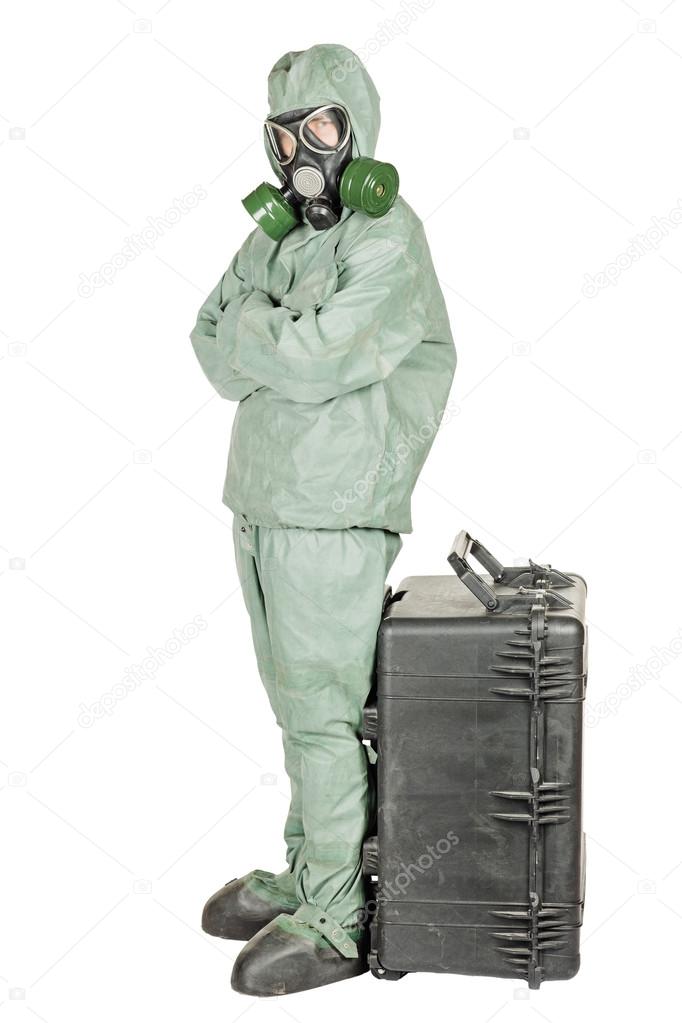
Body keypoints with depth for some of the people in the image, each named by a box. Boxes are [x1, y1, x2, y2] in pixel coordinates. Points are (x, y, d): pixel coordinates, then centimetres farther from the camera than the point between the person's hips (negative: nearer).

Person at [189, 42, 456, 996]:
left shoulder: (388, 239, -12)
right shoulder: (277, 230, 13)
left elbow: (318, 360, -22)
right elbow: (215, 352, 5)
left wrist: (250, 329, -6)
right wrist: (289, 346, -12)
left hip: (334, 518, -8)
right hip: (263, 501, 8)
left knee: (323, 716, -4)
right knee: (299, 703, 16)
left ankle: (336, 923, 6)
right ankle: (305, 872, 29)